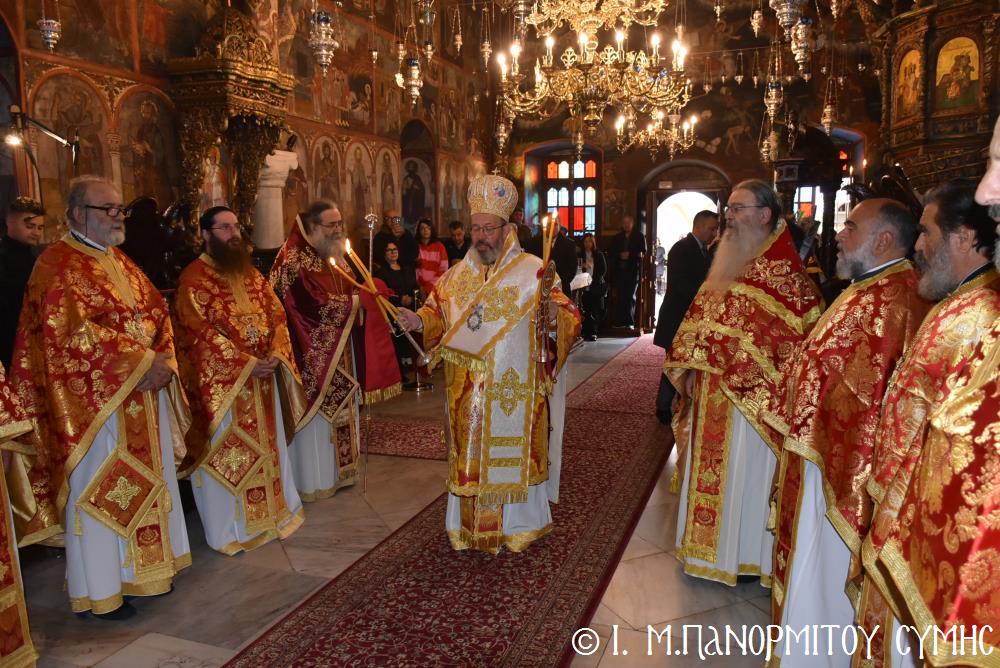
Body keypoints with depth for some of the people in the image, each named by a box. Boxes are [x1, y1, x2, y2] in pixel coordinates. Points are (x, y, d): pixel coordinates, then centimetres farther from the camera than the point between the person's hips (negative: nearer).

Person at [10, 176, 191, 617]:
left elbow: (157, 313, 12)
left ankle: (141, 569, 31)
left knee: (145, 483, 15)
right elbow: (73, 333, -22)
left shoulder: (119, 262, 14)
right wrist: (141, 363, -22)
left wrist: (163, 361, -6)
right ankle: (98, 591, 18)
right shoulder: (58, 265, -11)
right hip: (95, 402, -8)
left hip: (141, 398, 8)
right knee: (97, 492, 3)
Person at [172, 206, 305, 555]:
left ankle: (273, 511, 33)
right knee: (227, 455, 5)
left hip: (262, 380, 7)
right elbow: (200, 332, -17)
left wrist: (275, 355, -10)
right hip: (221, 384, -6)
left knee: (266, 448, 17)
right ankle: (230, 528, 19)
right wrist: (246, 364, -21)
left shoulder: (251, 274, 12)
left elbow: (276, 314, 8)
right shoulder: (194, 279, -10)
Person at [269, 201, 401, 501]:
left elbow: (349, 294, 16)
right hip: (314, 354, -8)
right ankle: (313, 480, 16)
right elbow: (314, 306, -25)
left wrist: (365, 295, -7)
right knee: (316, 415, 2)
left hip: (340, 350, 8)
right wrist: (357, 301, -16)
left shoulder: (335, 256, 10)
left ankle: (338, 470, 27)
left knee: (340, 411, 14)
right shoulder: (294, 261, -16)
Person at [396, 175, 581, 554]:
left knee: (513, 452, 6)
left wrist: (556, 316, -33)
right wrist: (420, 321, -7)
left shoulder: (533, 271, -7)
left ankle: (518, 523, 25)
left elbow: (571, 319, -11)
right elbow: (439, 313, 14)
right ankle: (469, 523, 27)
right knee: (469, 454, 12)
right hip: (468, 391, 4)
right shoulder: (458, 274, 8)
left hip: (514, 390, -4)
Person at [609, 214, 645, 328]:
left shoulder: (639, 236, 7)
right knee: (619, 296, -3)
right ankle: (619, 323, 0)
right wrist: (620, 255, -7)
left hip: (633, 270, -2)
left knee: (630, 296, -4)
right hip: (619, 270, 2)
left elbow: (642, 252, -1)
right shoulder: (617, 237, 15)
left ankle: (630, 322, -1)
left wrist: (629, 255, -11)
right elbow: (611, 252, 10)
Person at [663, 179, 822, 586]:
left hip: (751, 396, -8)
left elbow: (794, 337, -18)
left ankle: (745, 554, 22)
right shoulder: (727, 264, 11)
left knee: (743, 470, 5)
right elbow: (700, 319, 15)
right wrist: (692, 368, 6)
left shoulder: (783, 271, -14)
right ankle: (710, 548, 31)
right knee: (711, 468, 16)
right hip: (712, 392, 8)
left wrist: (745, 383, -19)